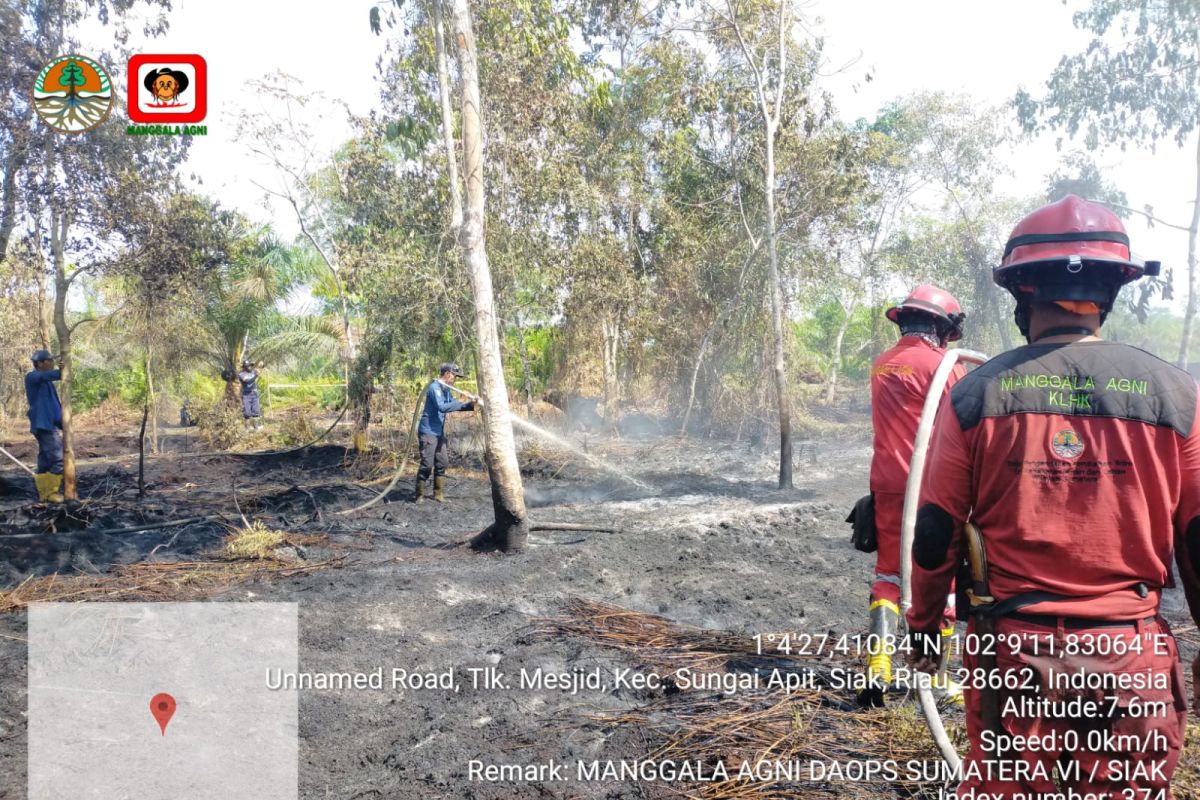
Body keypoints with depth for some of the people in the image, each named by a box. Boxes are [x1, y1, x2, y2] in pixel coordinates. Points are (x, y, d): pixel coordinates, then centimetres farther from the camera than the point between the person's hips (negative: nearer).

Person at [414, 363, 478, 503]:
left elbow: (454, 406, 15)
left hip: (440, 432, 9)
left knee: (442, 463, 10)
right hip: (428, 432, -9)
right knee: (427, 464, -8)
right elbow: (442, 407, -28)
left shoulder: (446, 389, 12)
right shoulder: (435, 387, -17)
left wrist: (471, 404, -2)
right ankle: (419, 495, 4)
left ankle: (439, 494, 18)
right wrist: (462, 401, -25)